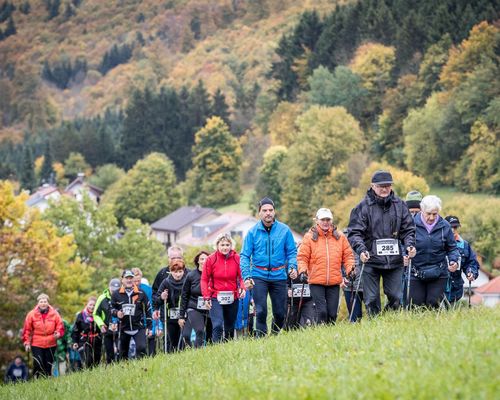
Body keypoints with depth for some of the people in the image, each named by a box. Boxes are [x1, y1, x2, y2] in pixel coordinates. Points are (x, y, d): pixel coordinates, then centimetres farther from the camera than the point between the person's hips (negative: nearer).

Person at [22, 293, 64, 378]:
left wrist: (58, 334, -18)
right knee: (38, 365, -11)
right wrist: (27, 342, -2)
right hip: (36, 345, -2)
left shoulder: (54, 314, 1)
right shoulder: (32, 314, -1)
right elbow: (27, 330, 3)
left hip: (51, 345, 2)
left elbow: (60, 327, 3)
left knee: (48, 366, 6)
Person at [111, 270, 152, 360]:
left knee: (141, 348, -22)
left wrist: (149, 327, 3)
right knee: (123, 353, 10)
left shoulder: (141, 293, 1)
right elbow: (111, 309, 10)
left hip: (139, 328, -2)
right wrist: (116, 313, -14)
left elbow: (148, 310, 6)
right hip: (123, 328, 2)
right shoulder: (116, 294, 2)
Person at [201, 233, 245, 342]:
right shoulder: (211, 259, -5)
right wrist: (206, 297, -8)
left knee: (230, 328, 12)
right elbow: (204, 279, -1)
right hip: (216, 298, -2)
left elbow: (241, 276, 5)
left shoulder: (236, 258, -2)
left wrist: (242, 288, -15)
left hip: (232, 298, 2)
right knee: (217, 326, -17)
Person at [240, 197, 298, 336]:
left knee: (280, 312, 6)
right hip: (259, 276, -1)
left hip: (279, 276, 1)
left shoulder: (284, 230, 1)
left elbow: (292, 252, 5)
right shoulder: (253, 232, -1)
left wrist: (292, 267, -14)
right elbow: (245, 256, -1)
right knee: (261, 311, -10)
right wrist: (246, 276, -12)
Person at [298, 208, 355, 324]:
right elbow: (302, 257, 1)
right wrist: (302, 271, -13)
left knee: (332, 313, 4)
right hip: (316, 281, -3)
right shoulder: (310, 237, 3)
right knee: (321, 311, -11)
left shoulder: (340, 237, 10)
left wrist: (350, 269, -3)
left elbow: (348, 255, 12)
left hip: (334, 281, 3)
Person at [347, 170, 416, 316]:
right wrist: (361, 250, -24)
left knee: (396, 298, 5)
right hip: (371, 261, -2)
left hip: (394, 260, 3)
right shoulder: (363, 207, -3)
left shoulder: (399, 204, 7)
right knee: (372, 300, 1)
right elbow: (354, 233, -7)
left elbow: (408, 229, 11)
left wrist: (410, 245, -8)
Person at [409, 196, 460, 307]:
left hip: (438, 274, 1)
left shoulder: (444, 226, 0)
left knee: (434, 304, -5)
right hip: (416, 273, -1)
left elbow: (452, 248, 9)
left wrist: (453, 261, -8)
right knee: (416, 306, 0)